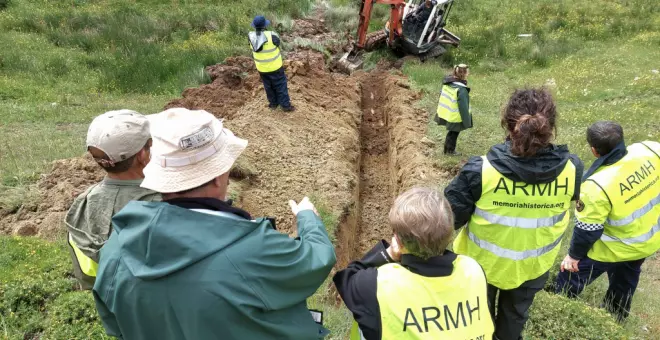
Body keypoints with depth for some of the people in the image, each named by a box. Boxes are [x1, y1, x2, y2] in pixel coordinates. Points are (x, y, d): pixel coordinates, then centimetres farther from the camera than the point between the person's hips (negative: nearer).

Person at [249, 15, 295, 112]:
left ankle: (273, 104, 37)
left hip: (261, 68, 5)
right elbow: (279, 42, -4)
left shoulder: (251, 36, -14)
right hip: (275, 67, -4)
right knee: (280, 86, 11)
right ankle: (286, 106, 20)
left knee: (268, 86, 22)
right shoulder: (271, 35, -27)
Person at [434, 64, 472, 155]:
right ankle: (450, 150, 30)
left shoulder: (447, 82, -3)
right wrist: (467, 121, -15)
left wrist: (439, 110, 20)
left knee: (452, 132, 24)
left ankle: (448, 149, 36)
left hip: (445, 113, 8)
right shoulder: (461, 89, -28)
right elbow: (463, 107, -24)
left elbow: (442, 95, 9)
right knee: (454, 133, 14)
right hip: (455, 117, -8)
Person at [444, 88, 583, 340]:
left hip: (482, 261, -2)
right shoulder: (571, 168, -24)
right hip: (534, 264, 3)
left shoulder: (481, 170, -34)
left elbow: (450, 217, -22)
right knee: (516, 313, 33)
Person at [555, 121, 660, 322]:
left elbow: (588, 230, -25)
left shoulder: (597, 186, -37)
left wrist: (574, 255, -9)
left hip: (616, 248, -7)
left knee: (572, 276, 14)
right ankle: (615, 317, 56)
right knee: (626, 279, 32)